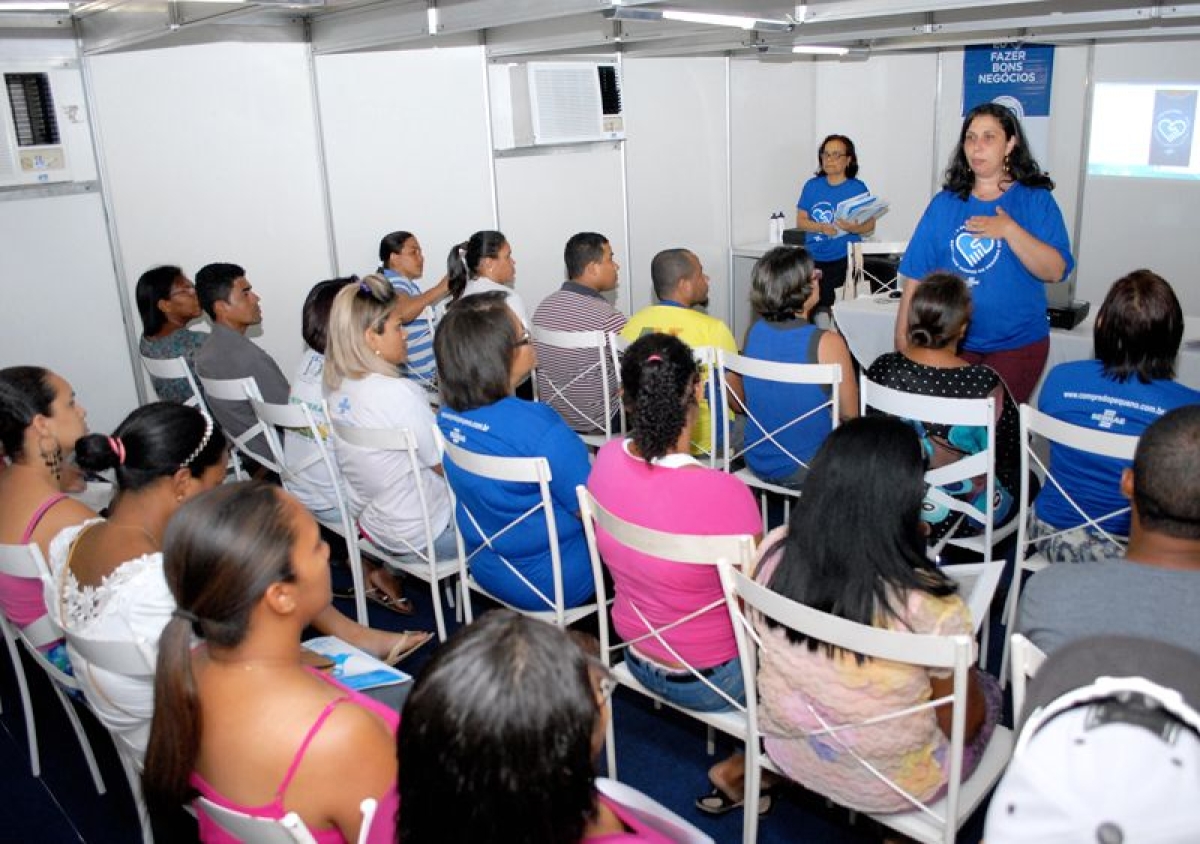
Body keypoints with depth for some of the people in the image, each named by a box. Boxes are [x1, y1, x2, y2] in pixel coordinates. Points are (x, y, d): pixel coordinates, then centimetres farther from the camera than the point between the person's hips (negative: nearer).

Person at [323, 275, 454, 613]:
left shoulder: (336, 388, -3)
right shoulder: (400, 392, -26)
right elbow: (446, 466, -17)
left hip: (369, 522, 7)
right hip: (423, 534, -7)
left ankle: (384, 571, 21)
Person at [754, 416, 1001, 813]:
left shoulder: (774, 551, -20)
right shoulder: (928, 604, -32)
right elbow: (963, 727, -16)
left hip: (787, 749, 5)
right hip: (885, 784, -4)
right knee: (988, 688, 22)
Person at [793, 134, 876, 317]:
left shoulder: (858, 188, 2)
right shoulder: (812, 186, 10)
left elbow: (870, 227, 2)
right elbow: (800, 221, 7)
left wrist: (853, 228, -20)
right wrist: (822, 228, -12)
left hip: (844, 261, -3)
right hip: (813, 260, 3)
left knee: (839, 309, -17)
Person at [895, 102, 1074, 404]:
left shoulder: (1037, 200, -1)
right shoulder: (944, 203, 6)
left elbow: (1056, 271, -11)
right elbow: (916, 275, 3)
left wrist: (1009, 230, -20)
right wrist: (902, 335, -1)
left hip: (1017, 345, -2)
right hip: (951, 342, 2)